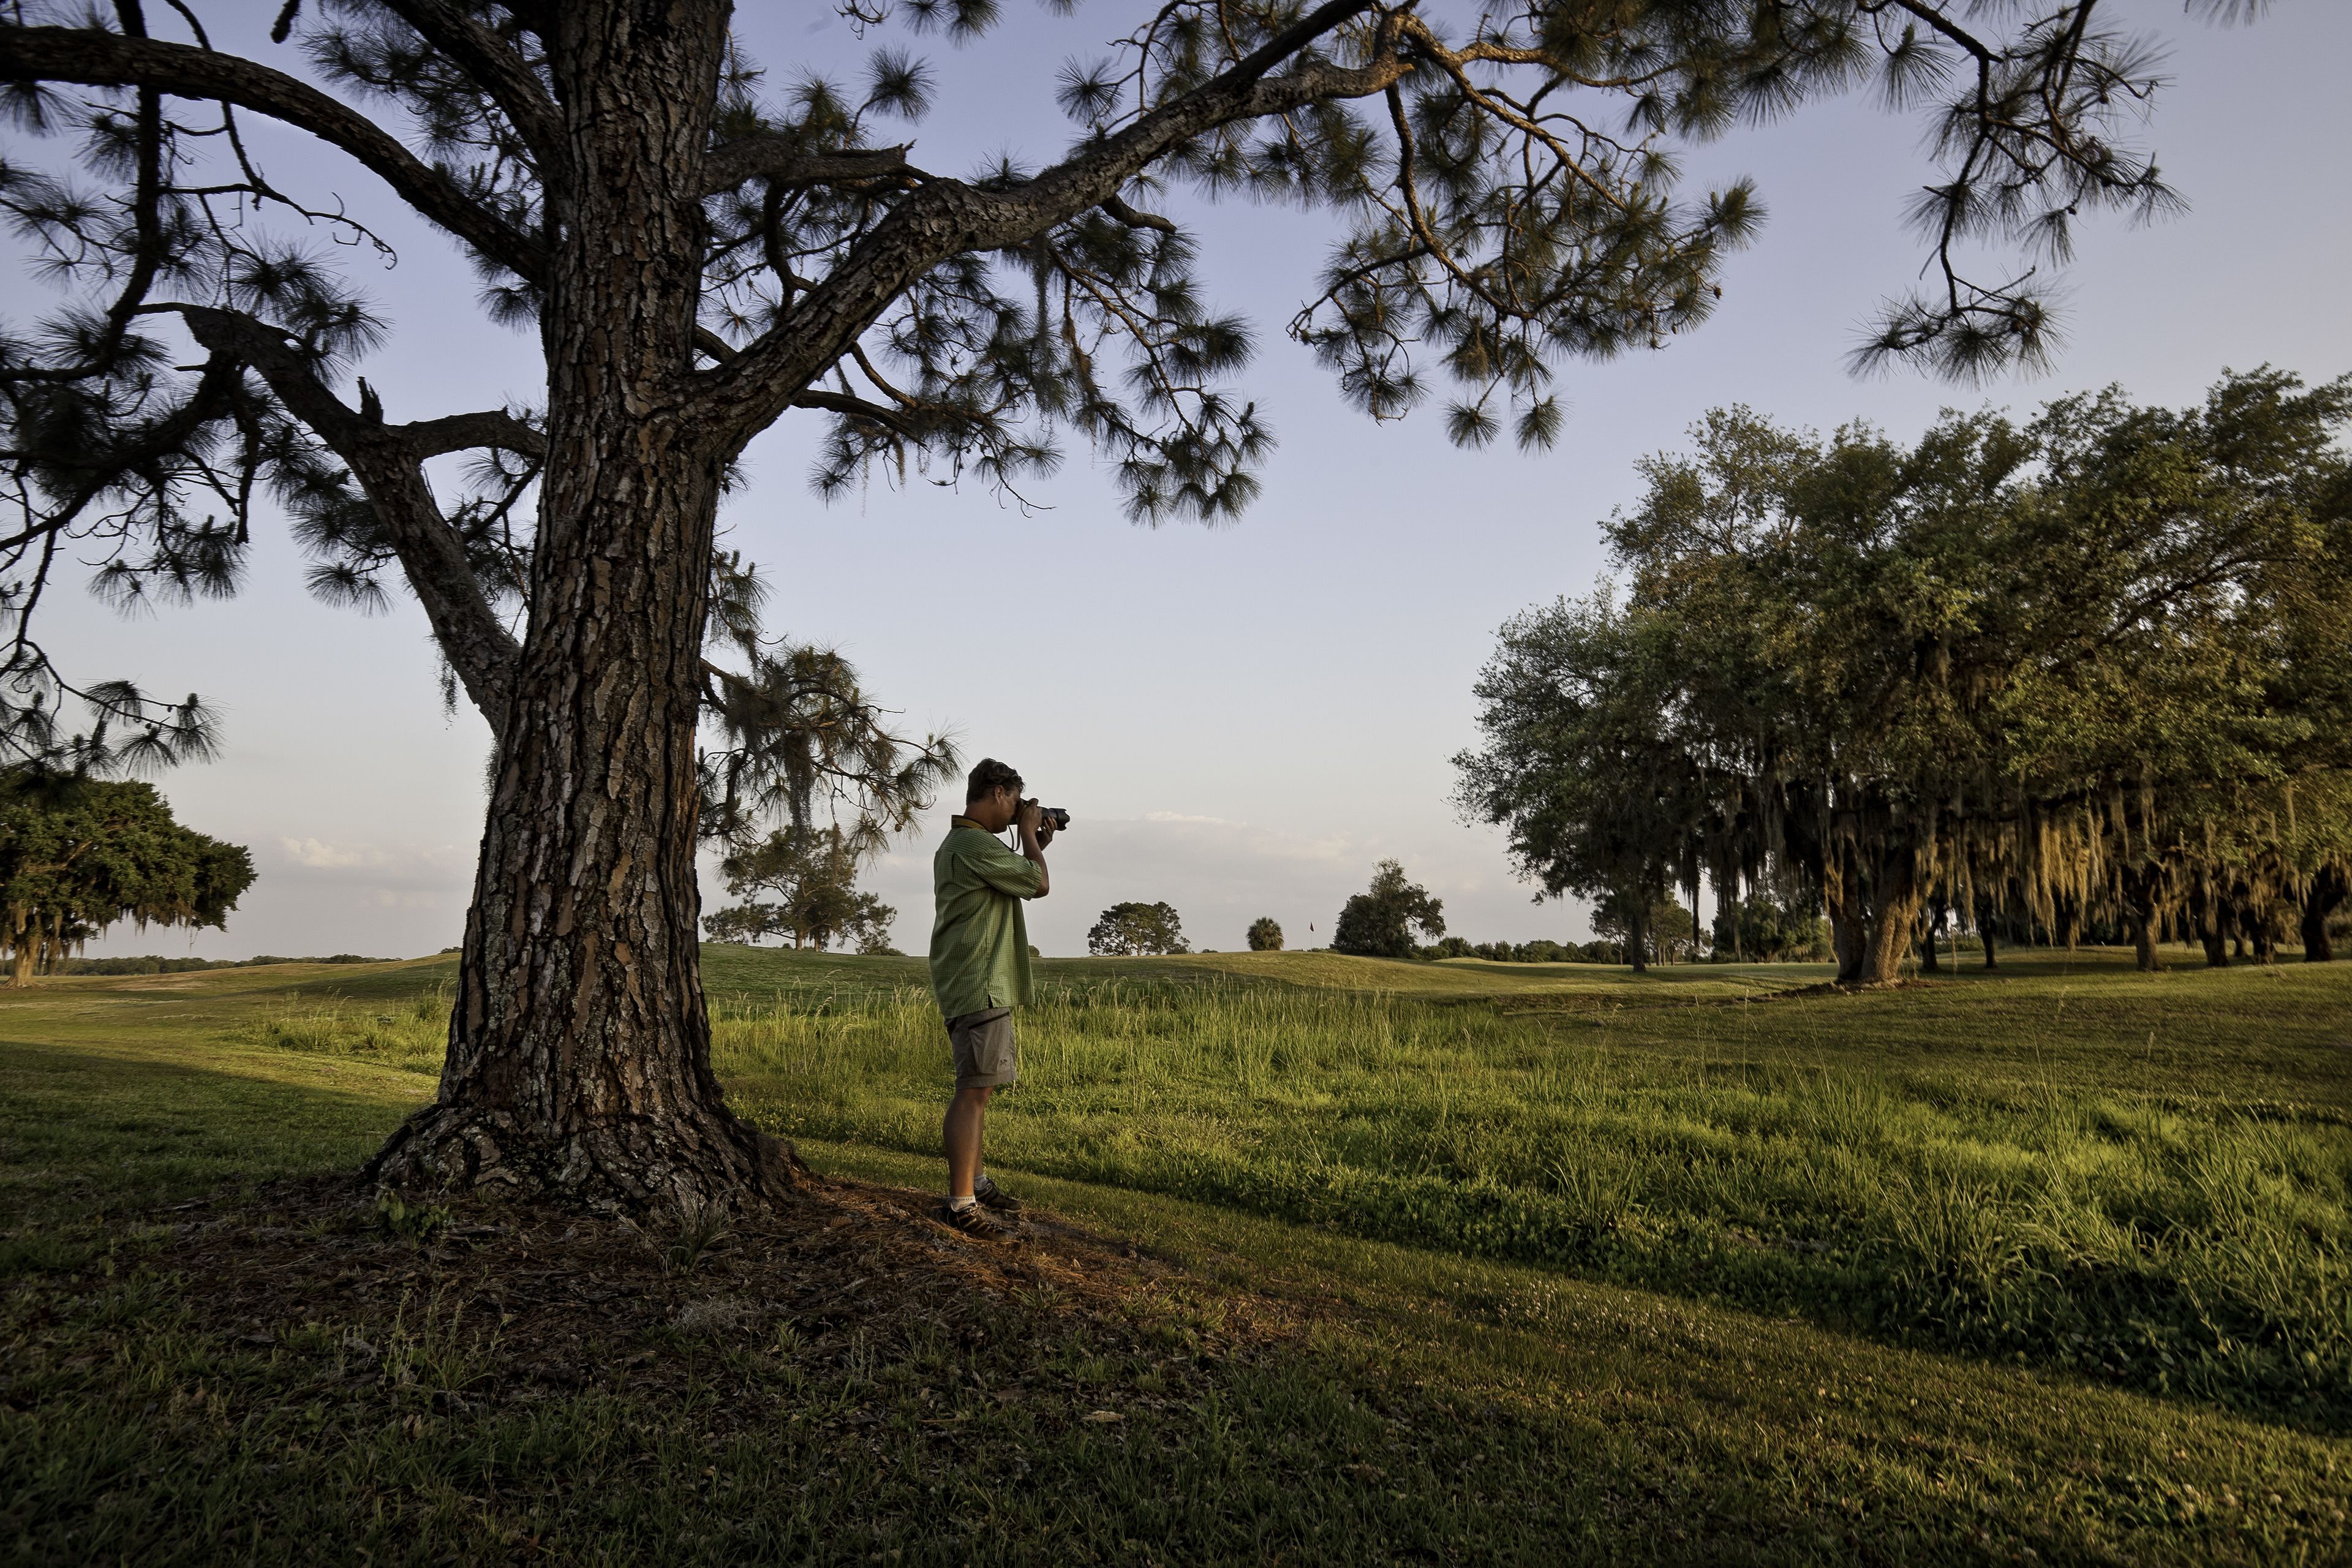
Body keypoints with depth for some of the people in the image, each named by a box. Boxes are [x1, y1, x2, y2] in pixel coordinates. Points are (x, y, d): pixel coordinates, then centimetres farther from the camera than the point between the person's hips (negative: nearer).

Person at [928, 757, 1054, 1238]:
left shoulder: (956, 843, 18)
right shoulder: (975, 844, -17)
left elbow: (1013, 883, 28)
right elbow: (1039, 885, -11)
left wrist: (1035, 846, 20)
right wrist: (1029, 831, 1)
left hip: (977, 986, 11)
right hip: (979, 987, -11)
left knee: (978, 1088, 17)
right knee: (974, 1090, -10)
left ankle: (975, 1182, 28)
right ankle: (961, 1204, -8)